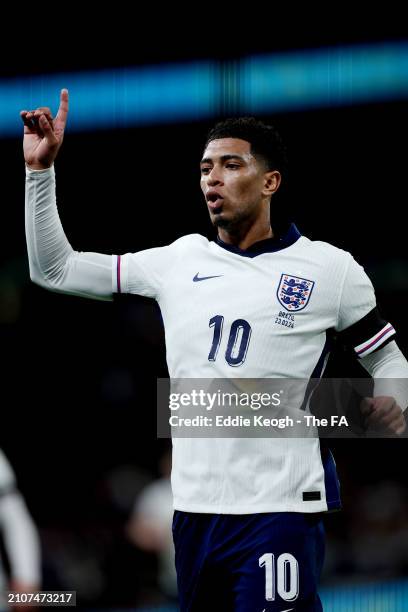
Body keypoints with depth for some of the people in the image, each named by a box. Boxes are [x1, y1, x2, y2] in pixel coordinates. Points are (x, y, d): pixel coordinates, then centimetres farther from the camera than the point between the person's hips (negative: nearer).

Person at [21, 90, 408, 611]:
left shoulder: (330, 268, 1)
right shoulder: (178, 260, 10)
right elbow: (54, 270, 14)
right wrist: (40, 169, 7)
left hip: (280, 508, -4)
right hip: (194, 508, 4)